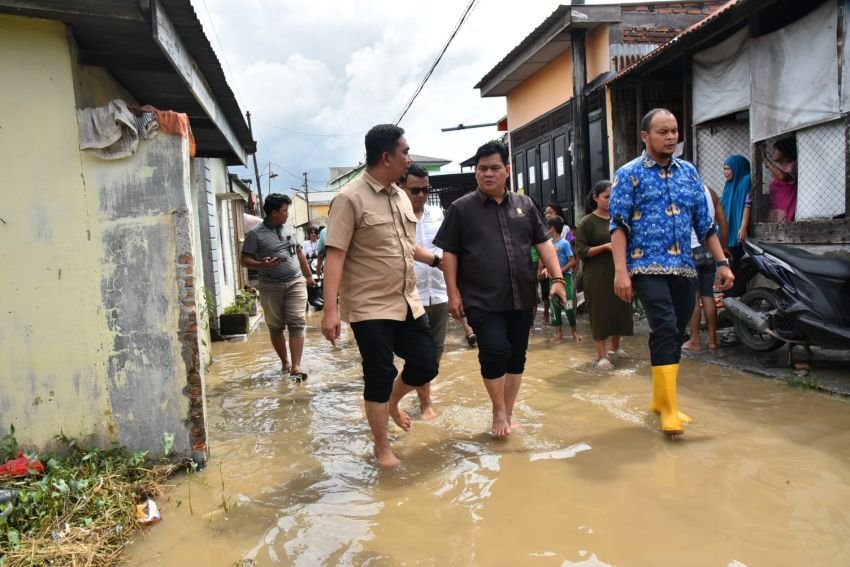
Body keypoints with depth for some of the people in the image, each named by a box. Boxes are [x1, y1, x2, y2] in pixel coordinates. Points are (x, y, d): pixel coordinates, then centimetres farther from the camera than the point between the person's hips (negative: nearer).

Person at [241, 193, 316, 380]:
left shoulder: (290, 228, 10)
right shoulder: (255, 234, -5)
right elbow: (245, 260, -5)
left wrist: (308, 275, 22)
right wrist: (262, 265, -24)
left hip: (295, 282, 3)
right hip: (271, 287, -3)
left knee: (297, 323, -8)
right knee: (276, 327, 7)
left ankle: (296, 366, -9)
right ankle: (284, 362, 24)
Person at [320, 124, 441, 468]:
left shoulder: (401, 197, 11)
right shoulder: (350, 199, -13)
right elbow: (334, 255, -17)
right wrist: (331, 309, -23)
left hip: (408, 303, 7)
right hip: (369, 308, -7)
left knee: (426, 365, 10)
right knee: (379, 375, 2)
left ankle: (392, 403, 41)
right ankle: (382, 447, 22)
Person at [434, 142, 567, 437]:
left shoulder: (524, 205, 10)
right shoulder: (461, 208, 0)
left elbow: (543, 243, 11)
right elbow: (449, 253, 0)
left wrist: (557, 278, 1)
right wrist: (453, 293, -6)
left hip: (521, 297, 4)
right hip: (482, 299, -4)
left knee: (516, 355, 9)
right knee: (494, 350, -14)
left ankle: (508, 413, 26)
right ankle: (498, 411, 9)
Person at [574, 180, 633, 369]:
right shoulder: (587, 222, -5)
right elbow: (580, 251, -9)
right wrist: (605, 247, -20)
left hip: (618, 273, 5)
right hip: (597, 277, -5)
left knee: (619, 310, 11)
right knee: (600, 313, -1)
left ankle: (615, 348, 31)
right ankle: (601, 356, 7)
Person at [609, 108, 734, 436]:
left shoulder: (689, 172, 14)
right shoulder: (628, 174, -1)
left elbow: (704, 224, 15)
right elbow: (619, 226, -8)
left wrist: (722, 262, 7)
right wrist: (620, 271, -18)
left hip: (684, 269, 6)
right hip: (648, 268, -5)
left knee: (675, 335, 10)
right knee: (666, 331, -16)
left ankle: (660, 399, 26)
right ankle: (669, 409, -8)